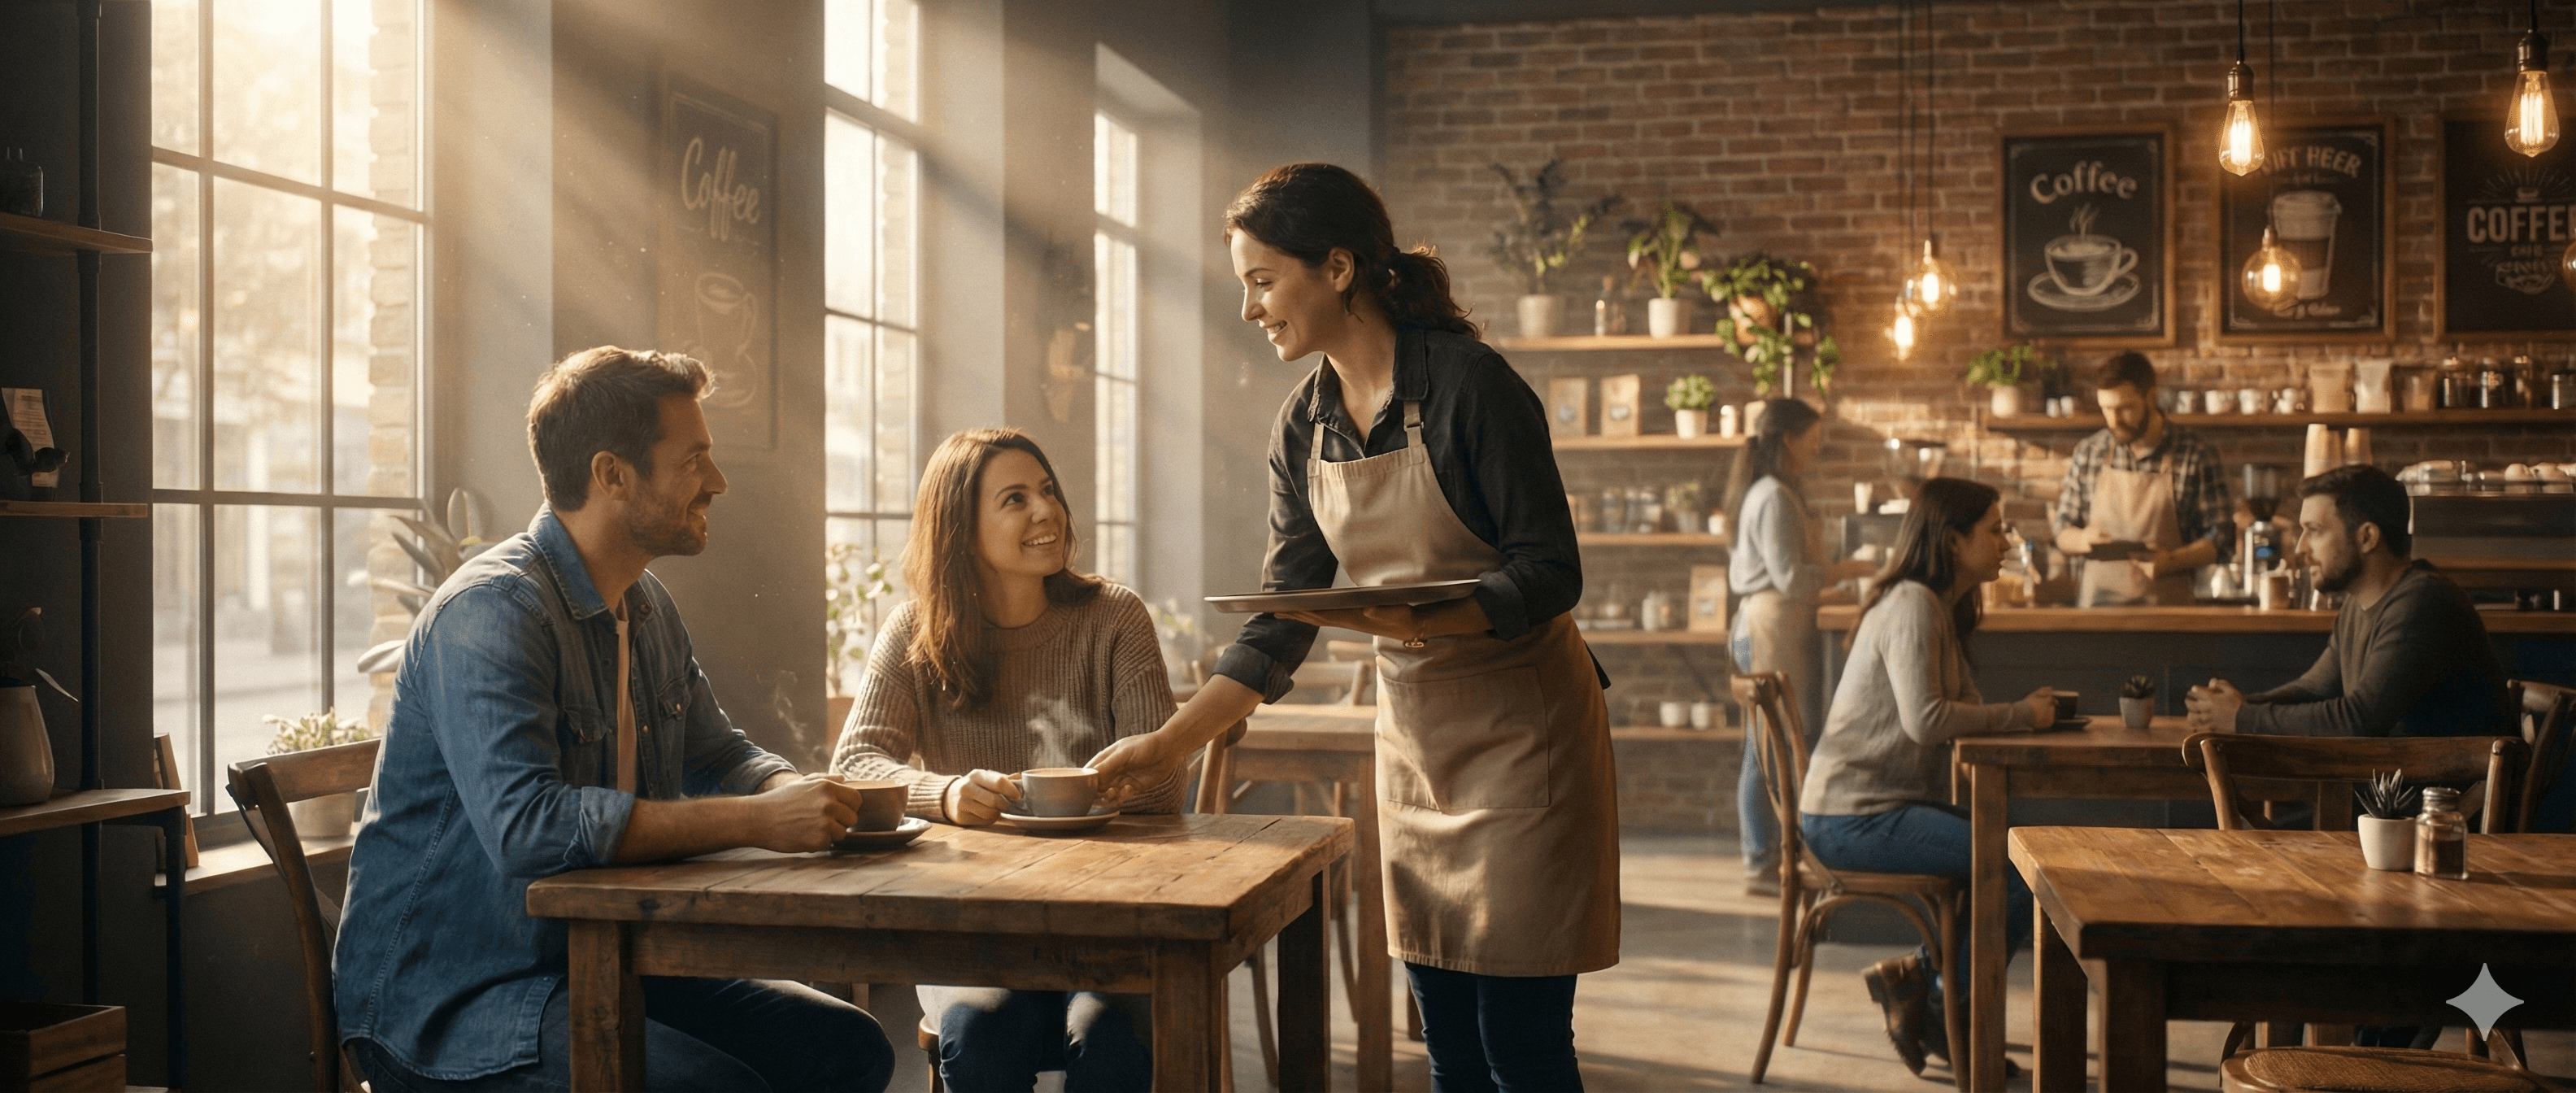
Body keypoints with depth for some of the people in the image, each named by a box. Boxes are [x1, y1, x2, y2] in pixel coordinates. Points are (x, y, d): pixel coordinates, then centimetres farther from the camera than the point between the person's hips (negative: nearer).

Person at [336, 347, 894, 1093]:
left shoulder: (648, 610, 12)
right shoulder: (492, 610, -19)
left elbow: (720, 758, 22)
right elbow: (527, 823, -32)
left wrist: (801, 794, -3)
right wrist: (758, 821, -30)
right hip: (447, 1003, -9)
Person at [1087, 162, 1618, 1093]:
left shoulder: (1466, 383, -15)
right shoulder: (1303, 428, 5)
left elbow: (1549, 572, -16)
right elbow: (1280, 624, 6)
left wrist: (1425, 621, -33)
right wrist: (1168, 745, 0)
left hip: (1522, 726, -6)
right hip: (1411, 729, 6)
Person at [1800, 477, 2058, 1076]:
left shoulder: (1942, 609, 17)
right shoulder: (1913, 605, -14)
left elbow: (1954, 715, 11)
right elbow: (1926, 720, -24)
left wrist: (2025, 710, -5)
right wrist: (2022, 716, -13)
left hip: (1886, 807, 10)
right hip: (1856, 818, -10)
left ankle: (1927, 984, 11)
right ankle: (1942, 1003, 0)